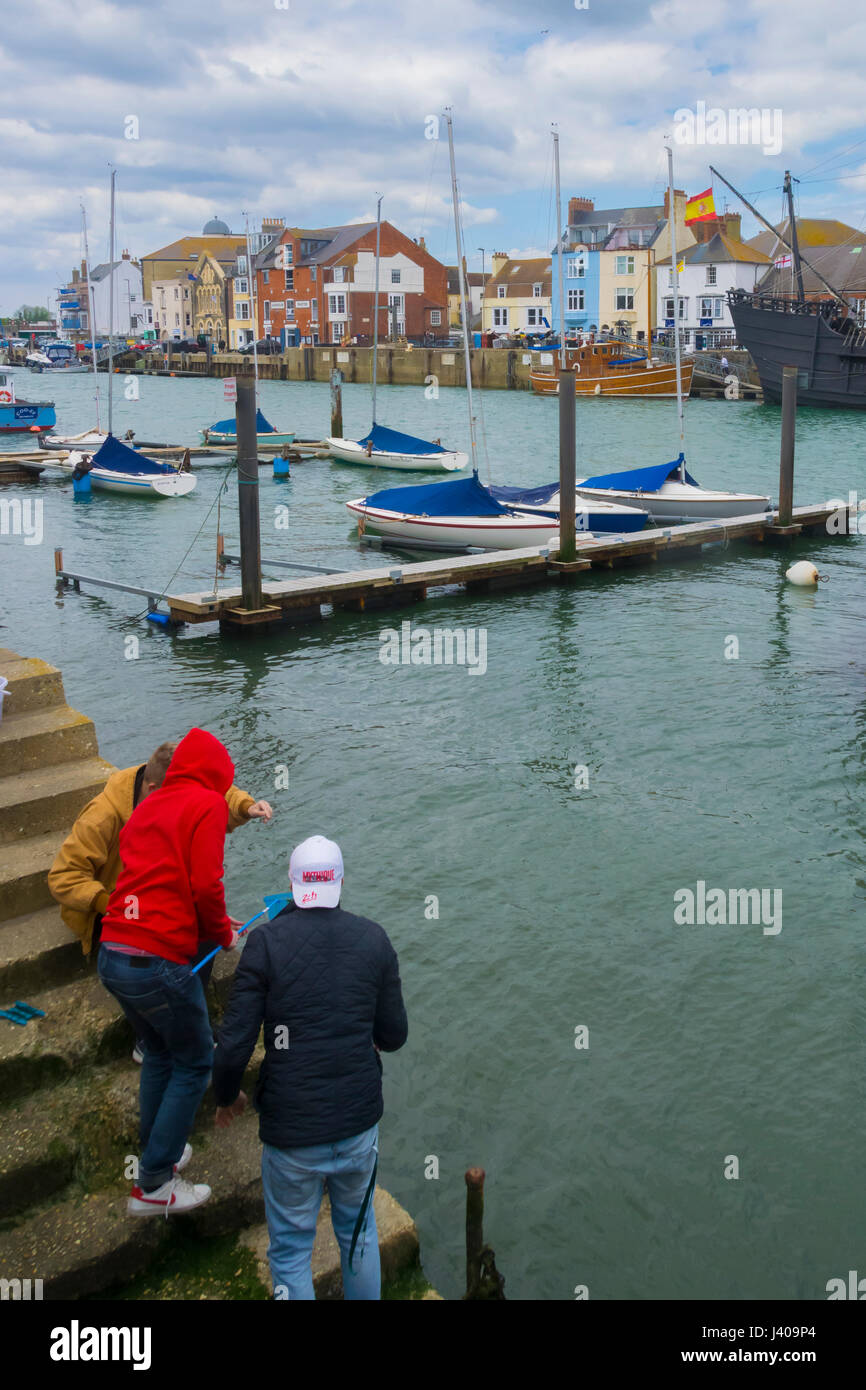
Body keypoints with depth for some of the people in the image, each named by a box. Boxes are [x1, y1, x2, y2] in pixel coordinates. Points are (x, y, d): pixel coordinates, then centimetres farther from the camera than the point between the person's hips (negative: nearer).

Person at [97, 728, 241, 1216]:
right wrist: (223, 934, 3)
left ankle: (160, 1152, 37)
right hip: (159, 962, -8)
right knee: (194, 1064, 9)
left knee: (159, 1053, 26)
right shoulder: (208, 804, -6)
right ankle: (154, 1186, 11)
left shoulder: (148, 806, 17)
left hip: (112, 954, 8)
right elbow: (205, 884, -15)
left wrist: (212, 922, 27)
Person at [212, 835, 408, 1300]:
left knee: (291, 1250, 16)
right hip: (359, 1122, 3)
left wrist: (226, 1097, 5)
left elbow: (233, 1046, -15)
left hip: (292, 1132, -2)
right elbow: (393, 1037, 1)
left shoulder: (266, 942, -12)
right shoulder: (374, 940, -5)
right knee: (359, 1233, 25)